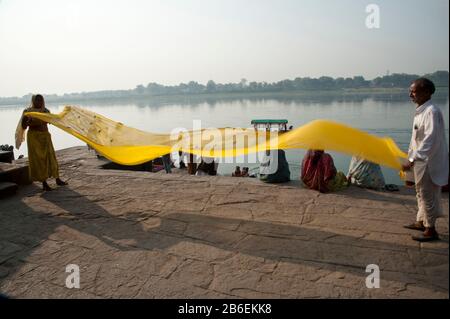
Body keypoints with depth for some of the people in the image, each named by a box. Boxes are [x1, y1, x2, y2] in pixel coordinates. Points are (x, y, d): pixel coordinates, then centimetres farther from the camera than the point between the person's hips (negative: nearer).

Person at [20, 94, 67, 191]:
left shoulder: (46, 111, 8)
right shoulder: (27, 112, -4)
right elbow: (23, 126, -5)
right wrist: (29, 121, -25)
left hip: (45, 136, 5)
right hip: (34, 137, -4)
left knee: (50, 157, 9)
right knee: (38, 159, -2)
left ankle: (57, 179, 18)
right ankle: (44, 183, 3)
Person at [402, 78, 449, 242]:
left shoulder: (432, 112, -21)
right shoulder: (421, 111, 9)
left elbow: (430, 140, -27)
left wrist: (412, 160, -30)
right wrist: (411, 158, 18)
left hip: (429, 163, -10)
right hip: (421, 161, 10)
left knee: (428, 196, 1)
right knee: (421, 194, 21)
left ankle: (431, 230, 13)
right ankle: (421, 222, 36)